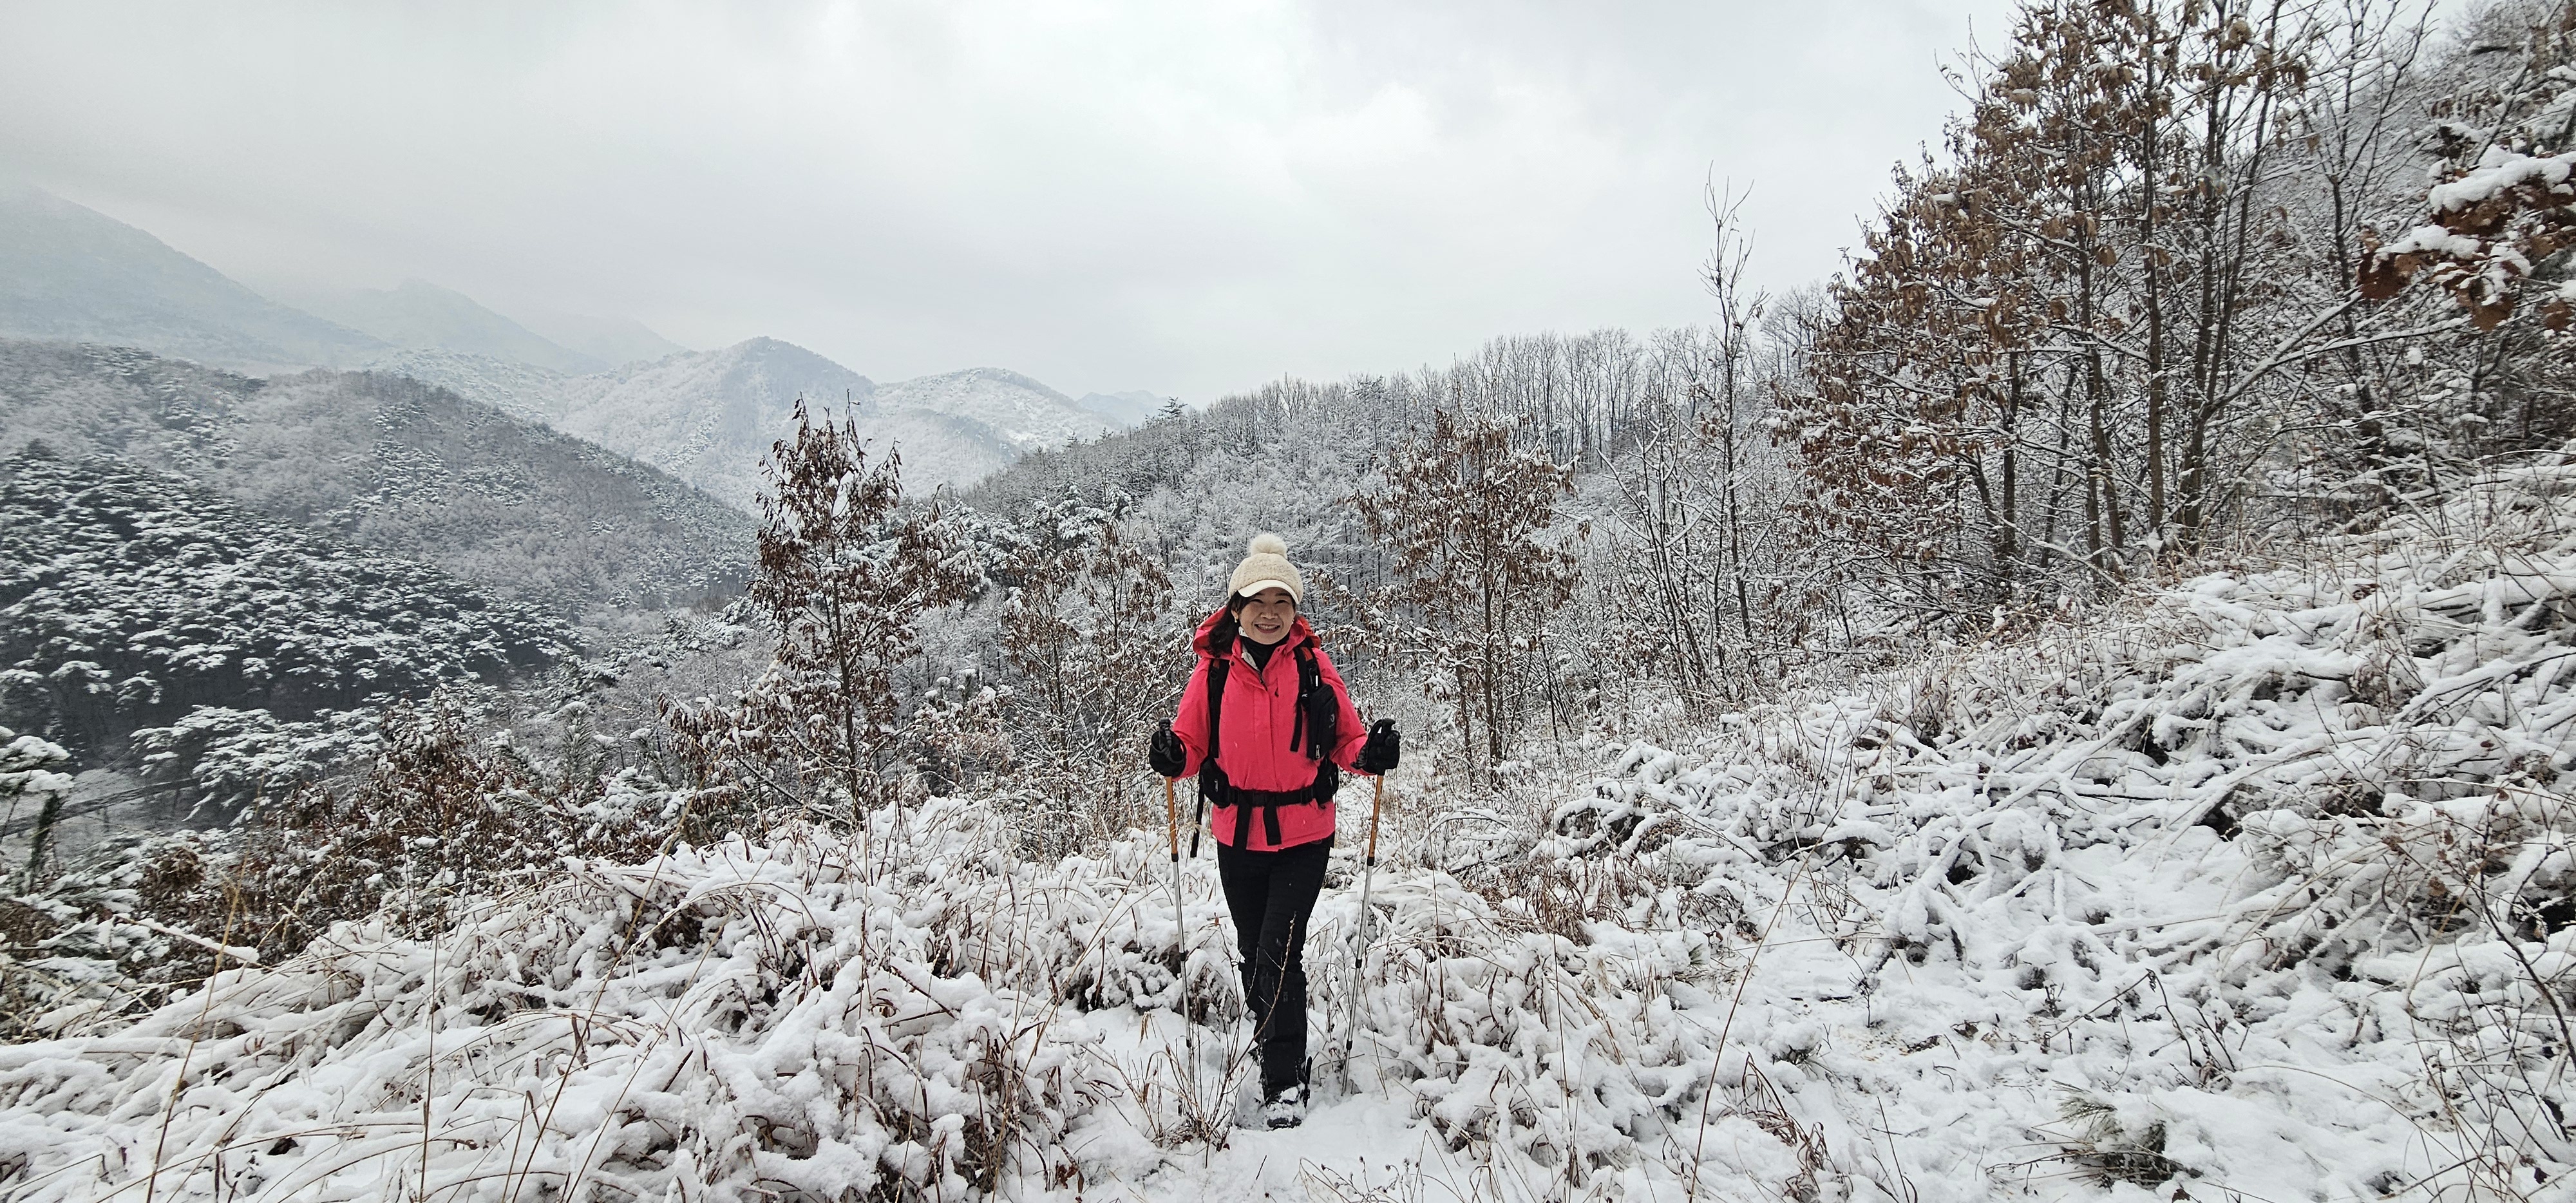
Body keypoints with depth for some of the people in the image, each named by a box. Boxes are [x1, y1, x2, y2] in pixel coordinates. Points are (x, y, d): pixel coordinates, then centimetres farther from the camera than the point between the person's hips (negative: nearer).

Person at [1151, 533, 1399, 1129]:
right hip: (1238, 836, 3)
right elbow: (1193, 742, 2)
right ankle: (1270, 1042, 46)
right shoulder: (1214, 671, -5)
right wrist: (1173, 756, -20)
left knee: (1279, 954, -9)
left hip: (1303, 837, -2)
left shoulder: (1315, 668, -7)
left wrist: (1370, 754, -19)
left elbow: (1345, 740, 2)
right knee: (1254, 953, 18)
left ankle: (1284, 1082, 7)